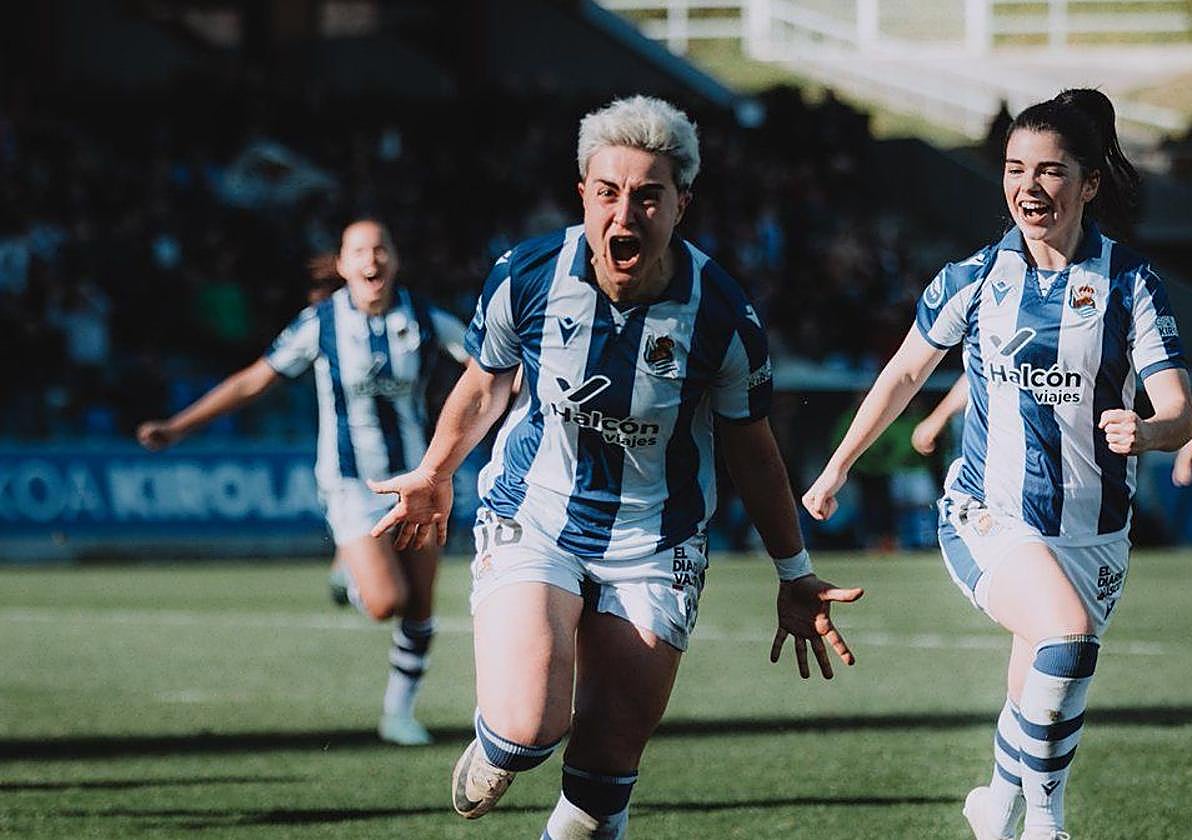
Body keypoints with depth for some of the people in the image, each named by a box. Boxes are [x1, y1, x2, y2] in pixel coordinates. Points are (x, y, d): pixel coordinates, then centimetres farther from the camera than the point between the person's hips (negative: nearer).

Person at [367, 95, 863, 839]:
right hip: (531, 520, 0)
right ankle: (496, 751, 17)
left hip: (653, 549, 1)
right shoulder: (527, 278, -14)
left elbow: (752, 450, 2)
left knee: (610, 762, 0)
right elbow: (486, 381, 9)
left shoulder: (723, 315, -15)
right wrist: (436, 475, 23)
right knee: (529, 727, -21)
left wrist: (796, 576, 8)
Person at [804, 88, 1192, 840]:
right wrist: (838, 467, 19)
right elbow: (905, 373, 15)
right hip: (988, 518, -2)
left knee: (1044, 696, 7)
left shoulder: (1130, 284, -3)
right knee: (1067, 635, -29)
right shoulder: (975, 279, 0)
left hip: (1092, 534, 2)